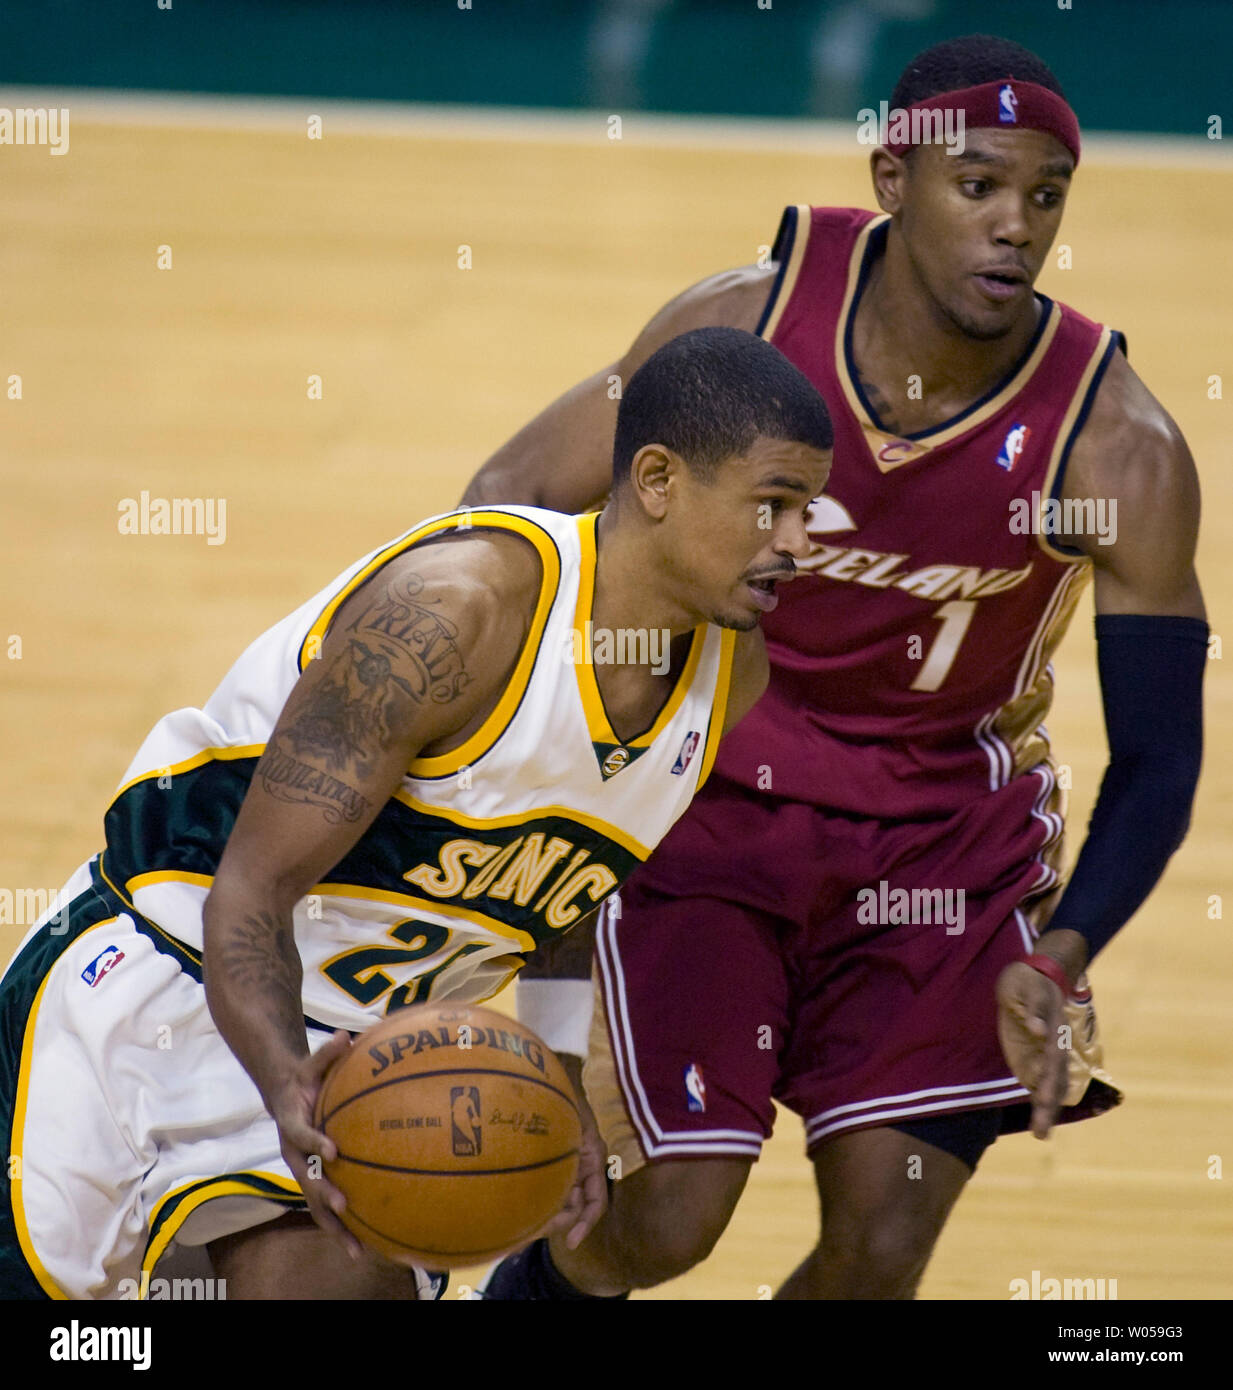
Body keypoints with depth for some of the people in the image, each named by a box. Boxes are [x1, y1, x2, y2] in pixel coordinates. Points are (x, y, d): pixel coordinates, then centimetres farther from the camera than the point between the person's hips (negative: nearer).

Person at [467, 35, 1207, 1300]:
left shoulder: (1116, 447, -19)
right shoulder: (749, 321, -18)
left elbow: (1156, 755, -15)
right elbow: (513, 499, -6)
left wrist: (1061, 958, -32)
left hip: (950, 833, 1)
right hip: (718, 801, -1)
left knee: (881, 1249, -9)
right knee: (669, 1219, -9)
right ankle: (530, 1289, 26)